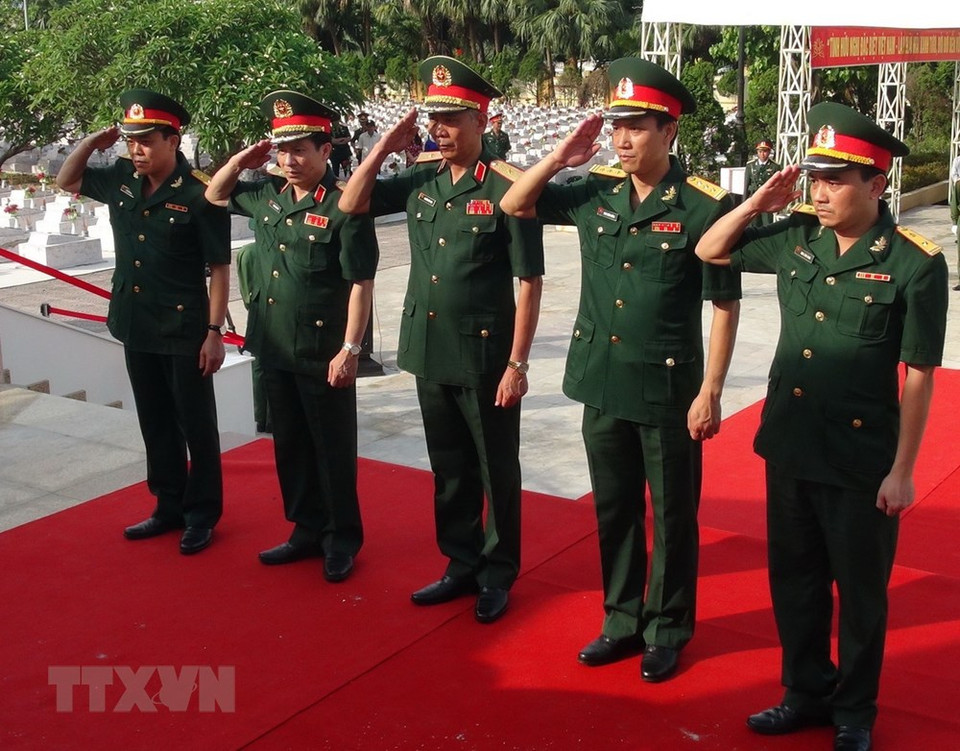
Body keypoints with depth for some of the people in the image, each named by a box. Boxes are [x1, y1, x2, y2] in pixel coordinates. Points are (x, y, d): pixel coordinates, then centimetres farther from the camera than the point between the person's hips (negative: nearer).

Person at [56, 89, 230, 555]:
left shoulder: (198, 194, -15)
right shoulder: (120, 180, 2)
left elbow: (219, 269, -12)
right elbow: (66, 182, 19)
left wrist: (215, 331, -15)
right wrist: (91, 143, 2)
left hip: (184, 332, -6)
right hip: (136, 329, 7)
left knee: (197, 426, 6)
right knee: (156, 424, 16)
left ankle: (201, 516, 18)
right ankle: (169, 507, 29)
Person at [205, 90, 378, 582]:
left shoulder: (344, 206, -15)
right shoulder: (265, 196, 6)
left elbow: (360, 283, -16)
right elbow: (215, 195, 24)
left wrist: (350, 349, -19)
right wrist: (240, 160, 5)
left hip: (323, 353, -7)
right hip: (274, 348, 7)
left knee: (333, 450, 6)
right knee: (290, 445, 17)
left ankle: (342, 541, 21)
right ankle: (307, 530, 31)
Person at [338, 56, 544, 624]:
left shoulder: (505, 188, -13)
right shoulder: (421, 181, 5)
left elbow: (529, 283, -13)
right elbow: (351, 205, 9)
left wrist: (517, 364, -15)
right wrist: (386, 146, 0)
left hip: (485, 358, -6)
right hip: (429, 354, 6)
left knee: (497, 471, 10)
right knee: (449, 470, 17)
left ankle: (498, 576, 24)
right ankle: (461, 565, 32)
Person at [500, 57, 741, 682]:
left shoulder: (705, 205, -12)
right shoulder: (595, 193, 2)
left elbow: (725, 305, -10)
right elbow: (515, 206, 10)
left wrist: (710, 391, -13)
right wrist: (560, 157, -3)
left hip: (668, 388, -5)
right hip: (602, 382, 5)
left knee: (672, 517, 11)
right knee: (614, 511, 17)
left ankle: (668, 631, 28)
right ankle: (623, 621, 33)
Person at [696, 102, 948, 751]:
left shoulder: (916, 264, -14)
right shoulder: (796, 237, 0)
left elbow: (919, 376, -11)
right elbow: (710, 252, 13)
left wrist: (902, 470, -11)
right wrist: (758, 202, -2)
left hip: (862, 461, -5)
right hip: (789, 447, 5)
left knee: (860, 592, 12)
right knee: (794, 580, 18)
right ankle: (807, 692, 37)